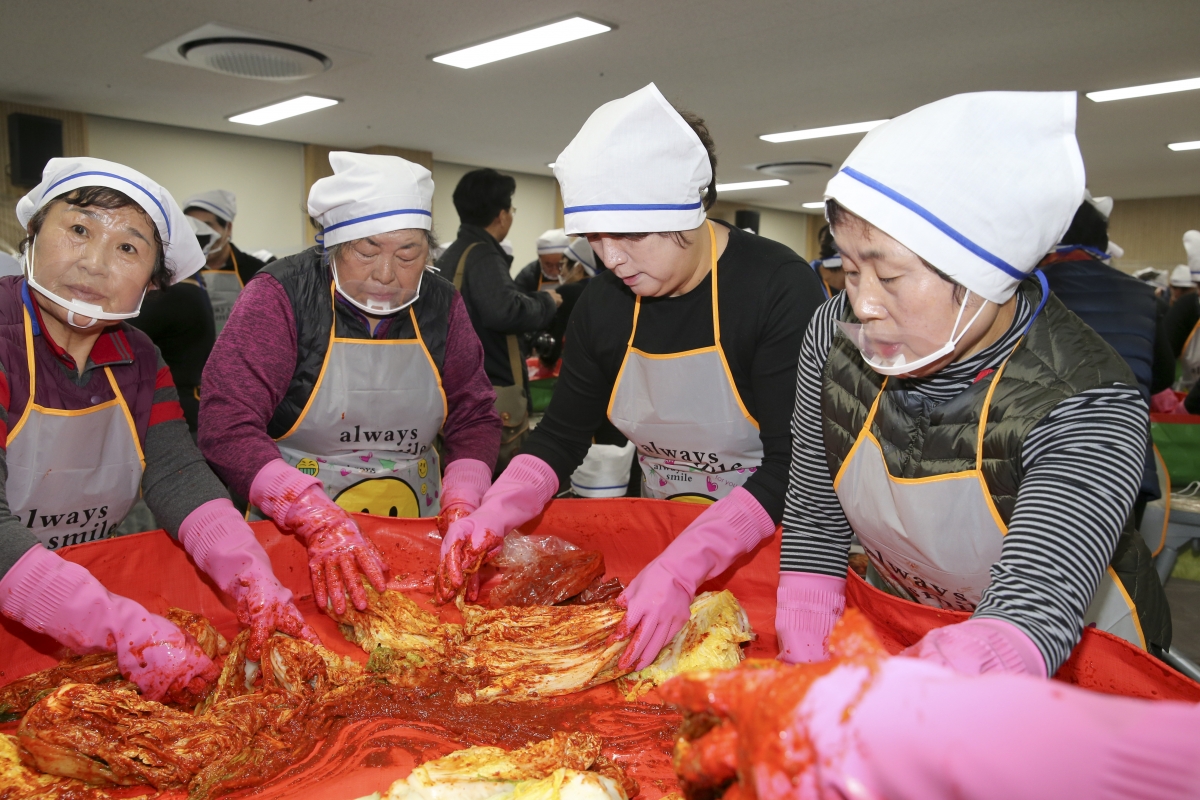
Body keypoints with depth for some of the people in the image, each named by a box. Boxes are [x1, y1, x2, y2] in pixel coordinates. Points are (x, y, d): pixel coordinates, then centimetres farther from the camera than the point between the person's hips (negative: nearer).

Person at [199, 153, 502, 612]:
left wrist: (460, 510, -11)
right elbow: (226, 429, -16)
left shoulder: (440, 303, 3)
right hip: (290, 535, -3)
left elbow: (474, 420, 6)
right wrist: (318, 519, -28)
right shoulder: (280, 296, -9)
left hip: (416, 534, 3)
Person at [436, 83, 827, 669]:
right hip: (658, 535, 4)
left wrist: (682, 568, -34)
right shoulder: (604, 302, -4)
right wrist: (492, 515, -16)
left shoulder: (780, 287, -20)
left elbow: (792, 464, -23)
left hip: (766, 540, -3)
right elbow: (561, 436, 1)